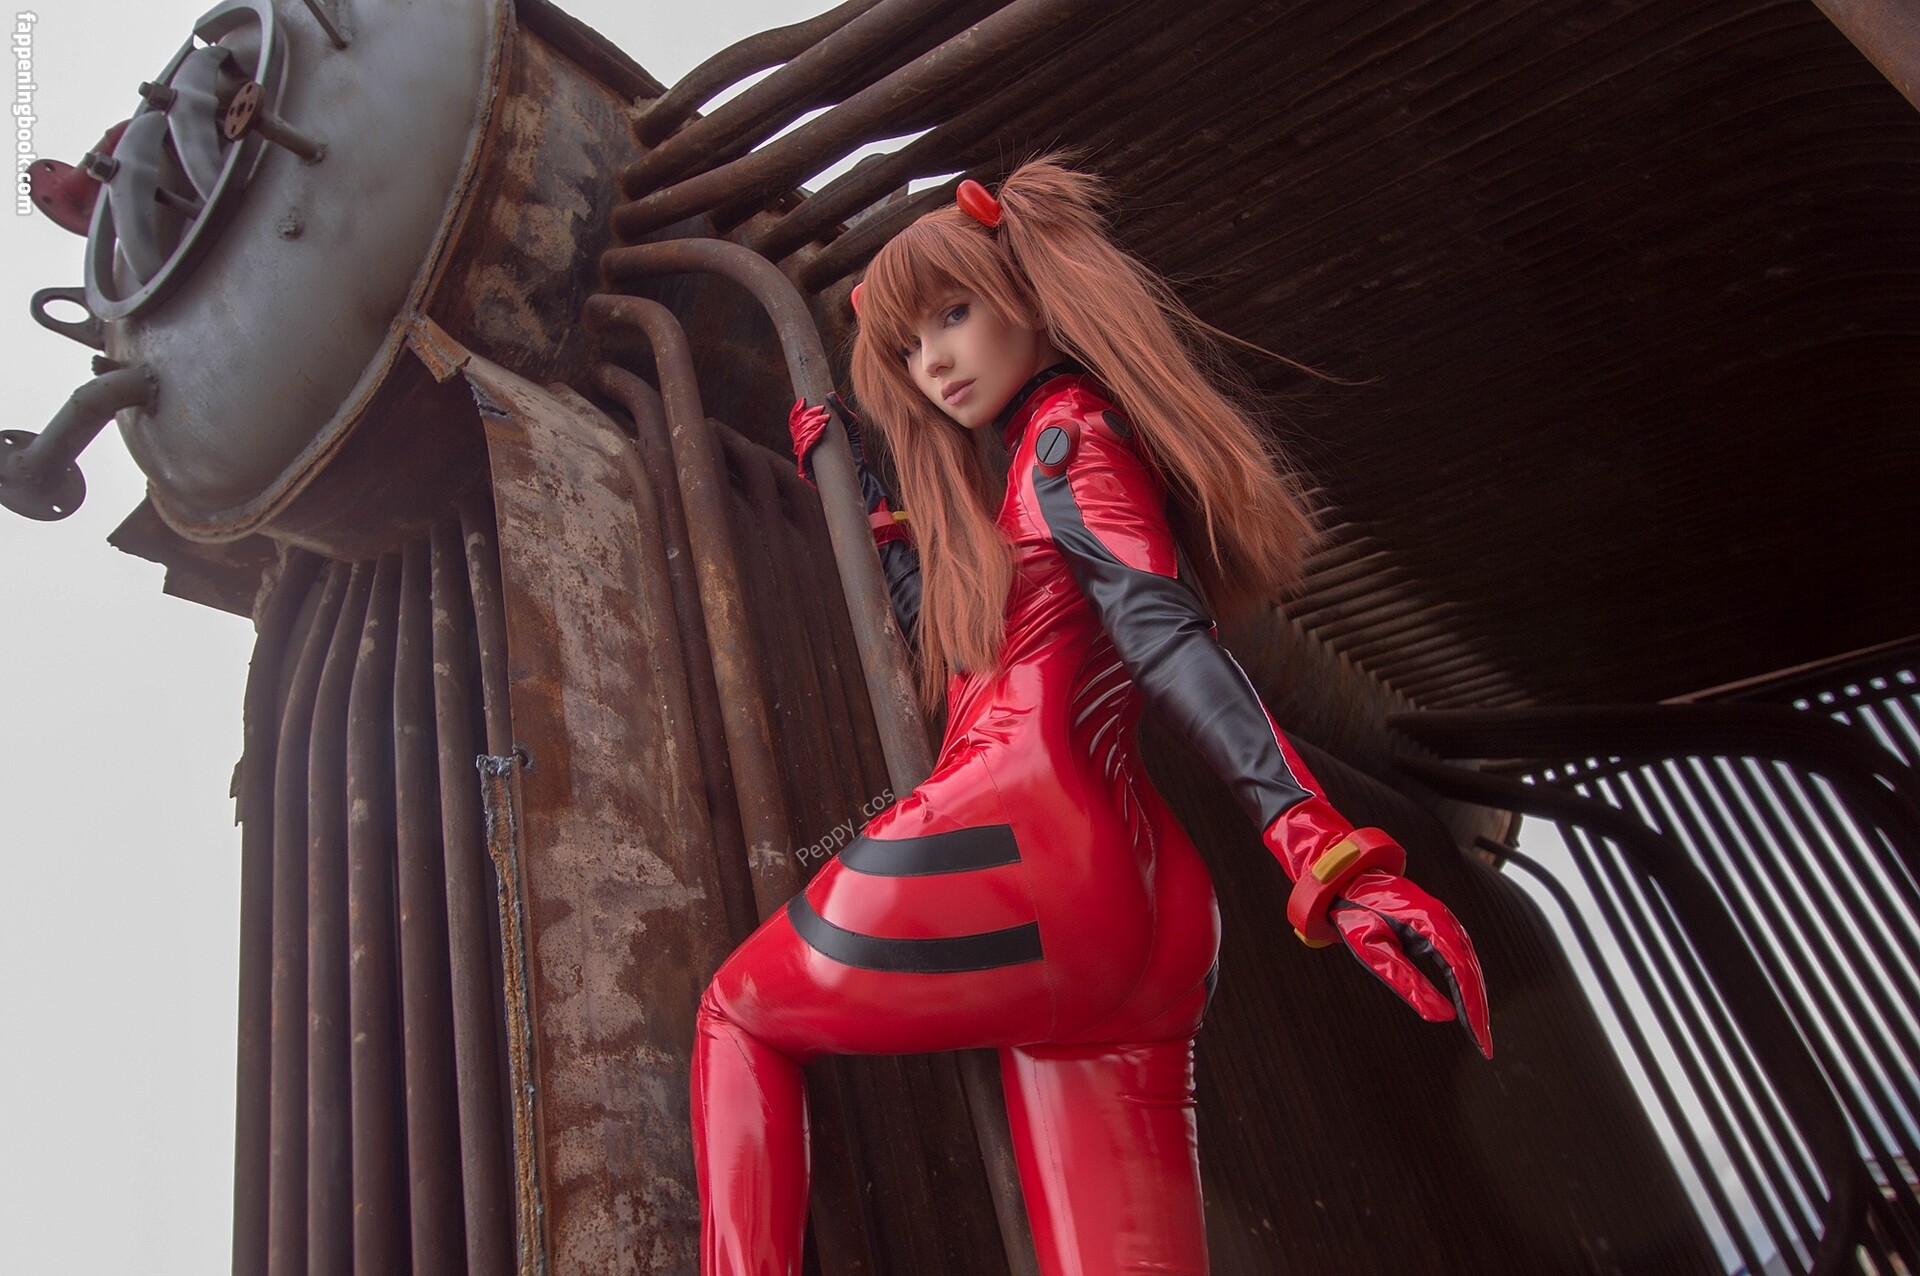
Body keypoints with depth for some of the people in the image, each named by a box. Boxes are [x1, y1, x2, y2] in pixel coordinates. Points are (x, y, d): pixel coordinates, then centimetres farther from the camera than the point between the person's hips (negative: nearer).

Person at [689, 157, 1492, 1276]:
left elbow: (1161, 627, -15)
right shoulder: (1015, 484, 27)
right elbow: (945, 627, 37)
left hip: (1014, 838, -8)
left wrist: (1320, 842, -24)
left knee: (738, 1015, 19)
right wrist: (856, 479, 42)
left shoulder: (1067, 426, 1)